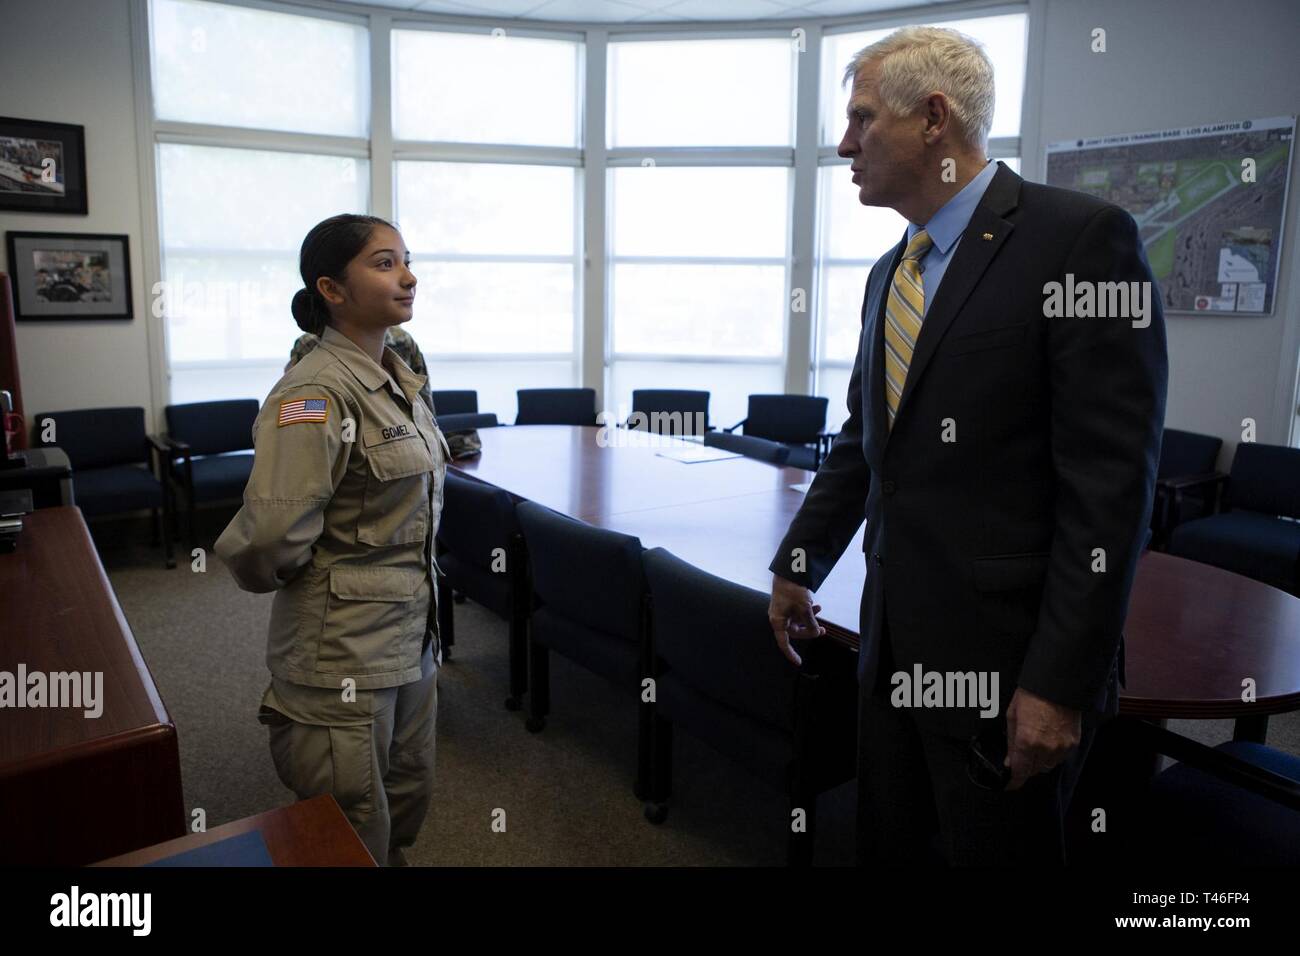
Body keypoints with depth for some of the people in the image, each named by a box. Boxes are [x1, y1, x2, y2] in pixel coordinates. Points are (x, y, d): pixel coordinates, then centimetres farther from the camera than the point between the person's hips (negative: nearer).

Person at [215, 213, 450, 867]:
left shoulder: (399, 378, 5)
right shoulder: (315, 393, -22)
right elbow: (272, 535, -29)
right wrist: (265, 573, -8)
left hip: (411, 634, 8)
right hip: (344, 649, -8)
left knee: (407, 807, 23)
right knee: (355, 841, 12)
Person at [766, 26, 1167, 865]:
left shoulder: (1081, 237, -13)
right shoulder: (889, 275, 11)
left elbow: (1111, 482, -17)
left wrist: (1061, 682, -18)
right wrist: (799, 566, 20)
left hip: (1004, 654, -7)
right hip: (896, 639, 7)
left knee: (1001, 848, 11)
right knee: (883, 844, 18)